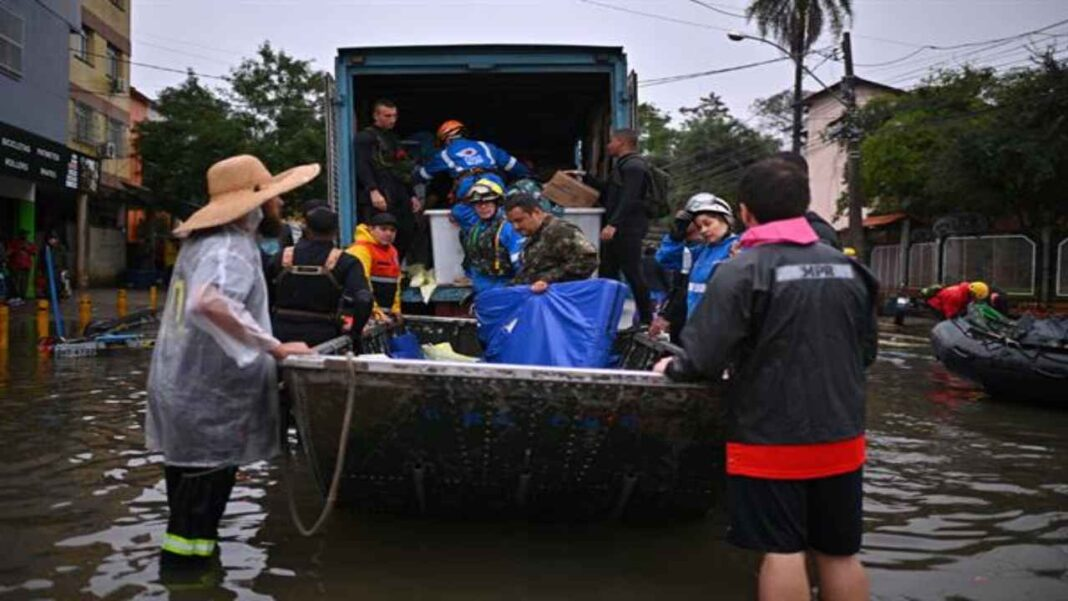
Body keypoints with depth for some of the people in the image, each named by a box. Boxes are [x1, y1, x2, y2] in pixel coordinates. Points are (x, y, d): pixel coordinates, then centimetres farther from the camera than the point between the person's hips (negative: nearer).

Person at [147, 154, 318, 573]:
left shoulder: (200, 240, 10)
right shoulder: (231, 249, -22)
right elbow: (209, 303, -42)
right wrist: (274, 347, -36)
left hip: (183, 386, 10)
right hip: (209, 397, -10)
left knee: (190, 484, 20)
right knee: (207, 486, 2)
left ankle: (181, 562, 34)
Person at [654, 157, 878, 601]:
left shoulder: (742, 270, -14)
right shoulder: (848, 268, 6)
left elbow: (704, 359, -19)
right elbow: (867, 351, 15)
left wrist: (674, 368, 2)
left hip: (771, 439, -6)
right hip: (842, 437, 6)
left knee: (782, 551, 2)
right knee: (841, 553, 15)